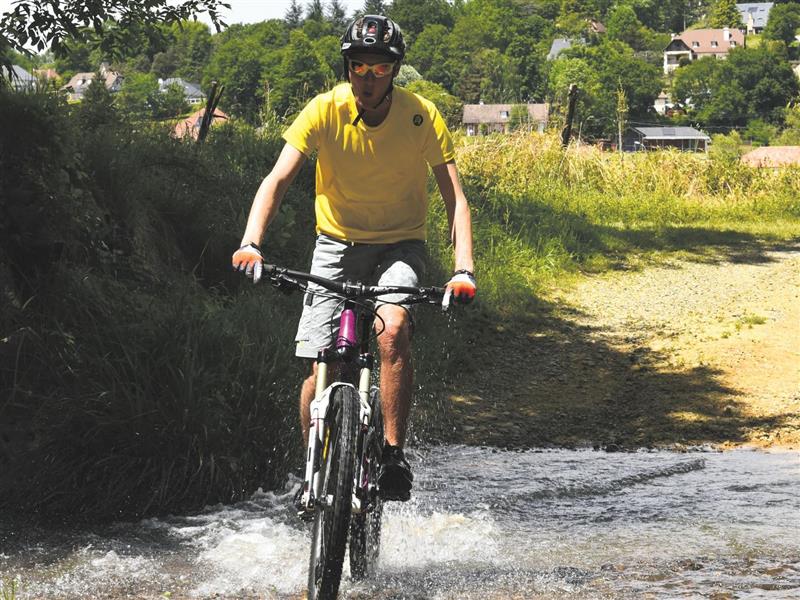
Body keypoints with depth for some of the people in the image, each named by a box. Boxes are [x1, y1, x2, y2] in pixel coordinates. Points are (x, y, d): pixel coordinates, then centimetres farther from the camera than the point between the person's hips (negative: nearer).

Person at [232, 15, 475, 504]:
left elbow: (456, 198, -17)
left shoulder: (422, 116, -16)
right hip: (337, 244, 1)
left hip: (400, 246, -1)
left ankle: (395, 454, -20)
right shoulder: (324, 112, -15)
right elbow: (277, 180, -21)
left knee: (393, 331, -30)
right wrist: (251, 243, -37)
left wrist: (464, 270, -31)